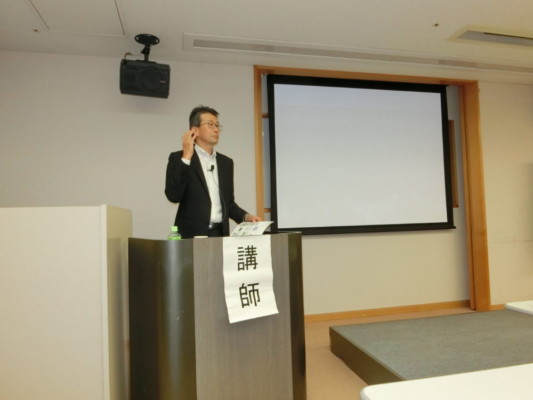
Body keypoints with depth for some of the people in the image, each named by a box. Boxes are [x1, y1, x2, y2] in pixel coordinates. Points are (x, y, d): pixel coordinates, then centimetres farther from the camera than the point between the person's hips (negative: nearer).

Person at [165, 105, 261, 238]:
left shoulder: (226, 162, 13)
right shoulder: (179, 158, 0)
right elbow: (173, 196, -13)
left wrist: (245, 217, 2)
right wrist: (186, 157, -14)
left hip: (220, 234, 4)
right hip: (192, 235, -4)